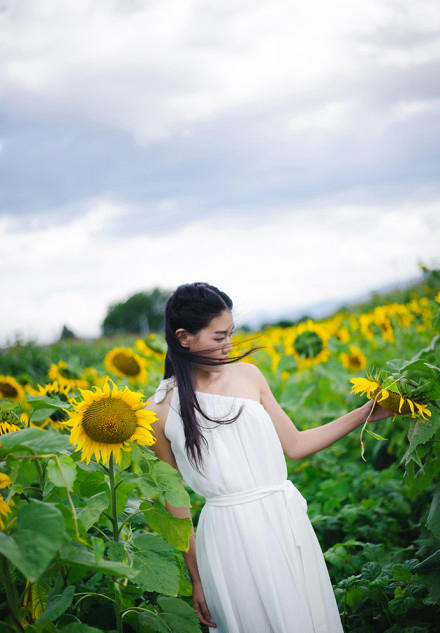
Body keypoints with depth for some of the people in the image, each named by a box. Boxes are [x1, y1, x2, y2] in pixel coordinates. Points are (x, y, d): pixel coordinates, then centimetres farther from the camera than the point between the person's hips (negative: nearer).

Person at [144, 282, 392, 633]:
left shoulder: (248, 375, 6)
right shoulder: (161, 410, -3)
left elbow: (294, 445, 12)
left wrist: (365, 413, 8)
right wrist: (197, 579, 5)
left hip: (286, 520, 4)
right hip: (230, 536, -4)